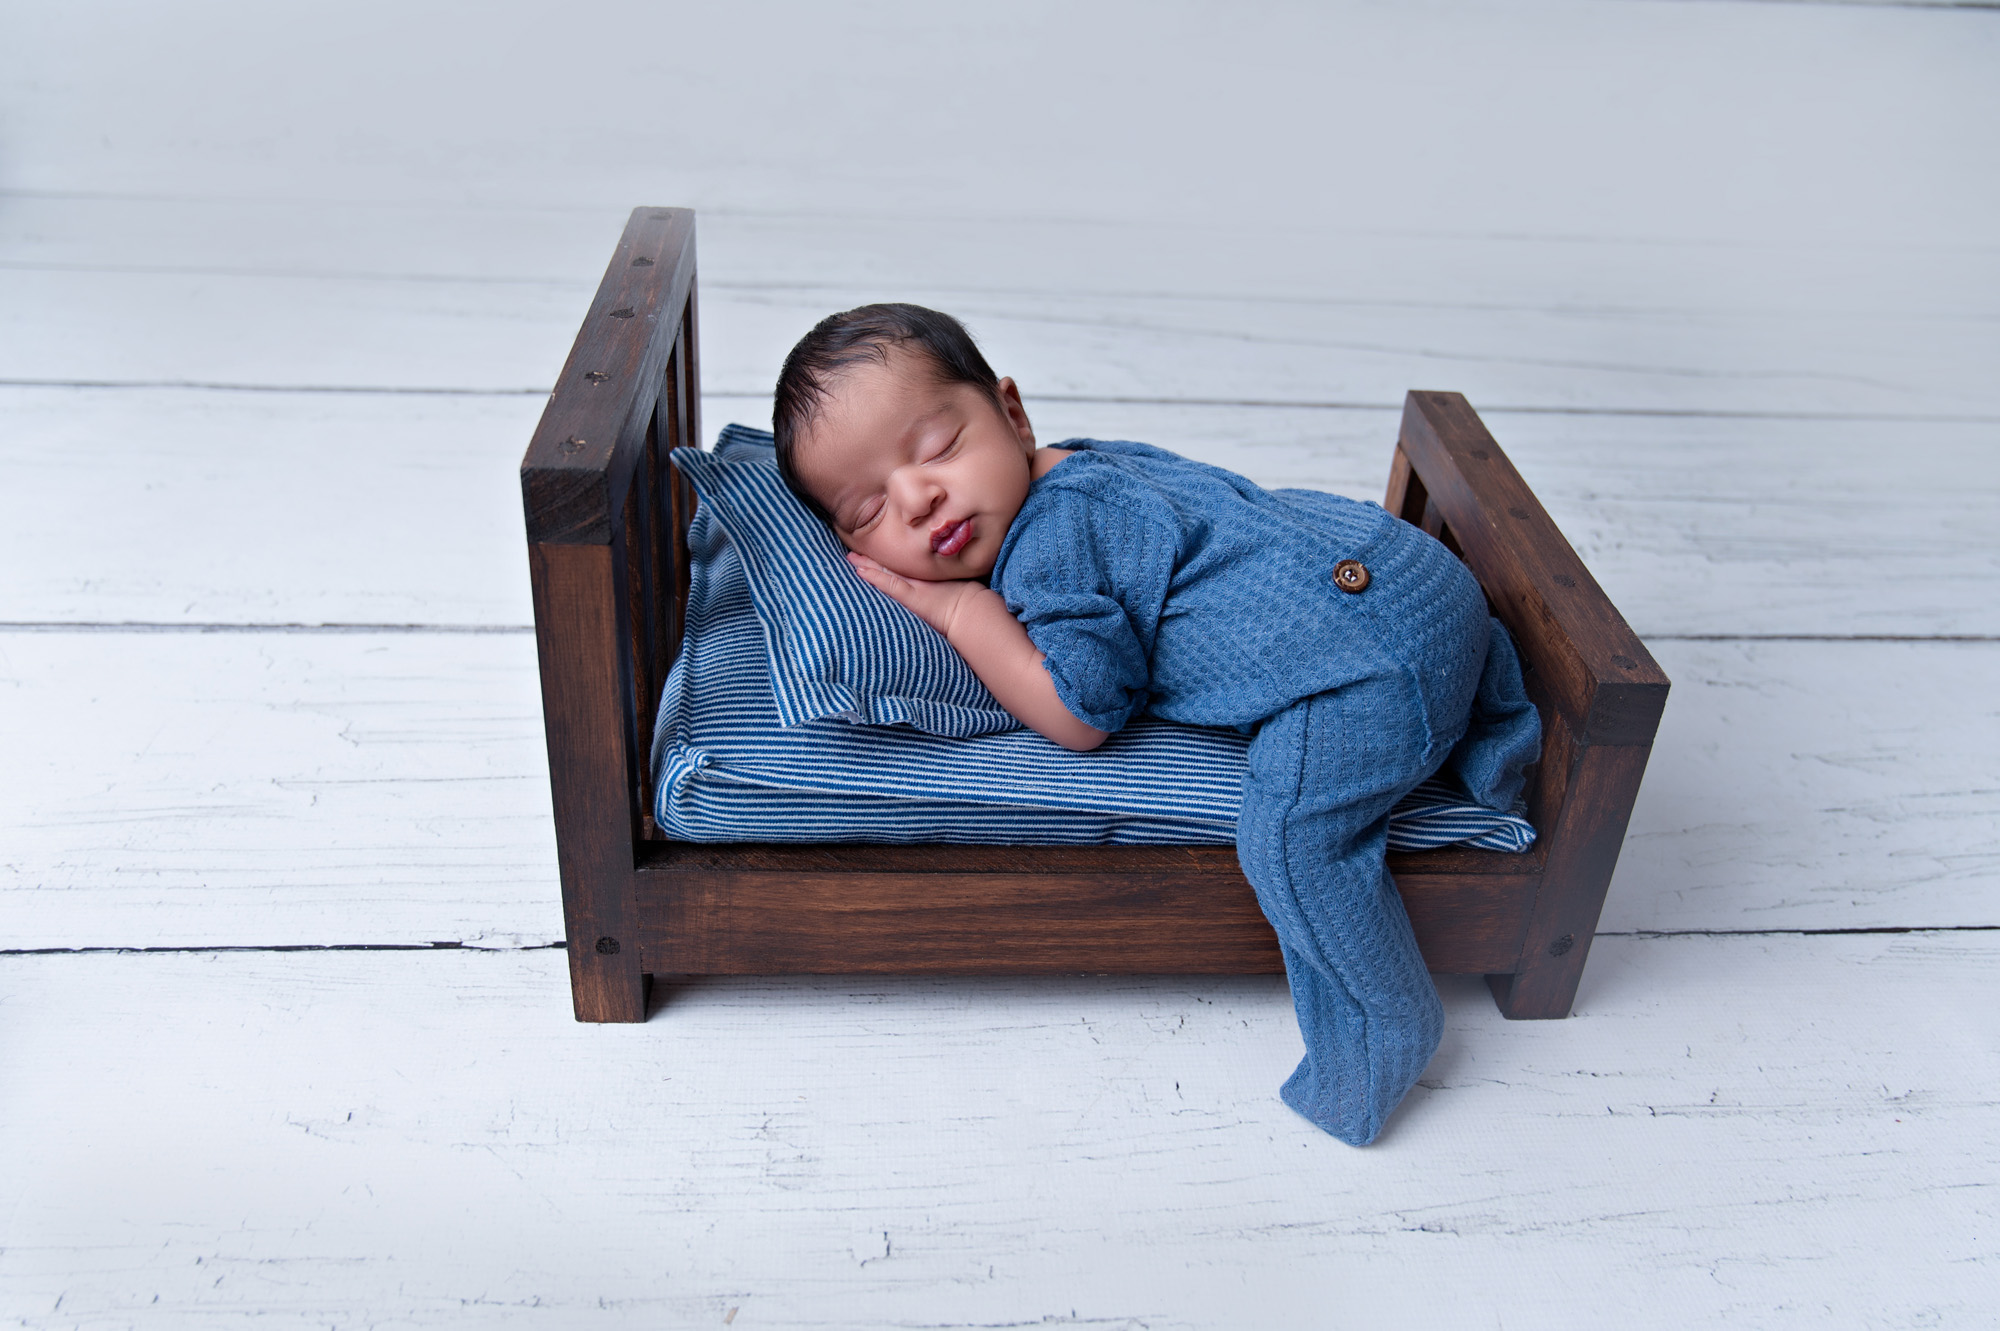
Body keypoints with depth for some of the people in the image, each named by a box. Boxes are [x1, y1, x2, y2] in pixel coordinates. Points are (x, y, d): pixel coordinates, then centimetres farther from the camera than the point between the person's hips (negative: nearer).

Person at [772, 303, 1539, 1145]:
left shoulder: (1048, 543, -14)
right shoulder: (1083, 468, 16)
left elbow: (1082, 713, -13)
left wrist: (963, 610, -9)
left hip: (1371, 650, -10)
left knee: (1290, 826, -20)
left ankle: (1380, 1027, -9)